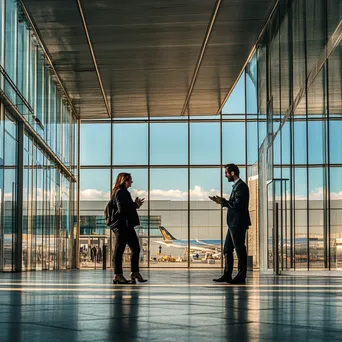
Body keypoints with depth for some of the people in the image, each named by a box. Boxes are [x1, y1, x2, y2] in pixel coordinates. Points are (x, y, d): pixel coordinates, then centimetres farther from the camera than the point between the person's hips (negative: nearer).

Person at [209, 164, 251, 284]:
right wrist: (222, 201, 7)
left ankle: (241, 277, 1)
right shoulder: (237, 185, 18)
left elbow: (238, 205, -23)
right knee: (227, 249, 12)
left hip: (238, 223, -11)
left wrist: (223, 202, -17)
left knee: (240, 250, -4)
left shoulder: (241, 186, -14)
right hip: (234, 224, 11)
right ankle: (227, 275, 17)